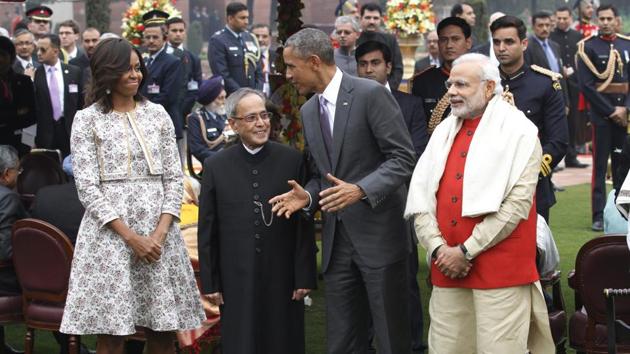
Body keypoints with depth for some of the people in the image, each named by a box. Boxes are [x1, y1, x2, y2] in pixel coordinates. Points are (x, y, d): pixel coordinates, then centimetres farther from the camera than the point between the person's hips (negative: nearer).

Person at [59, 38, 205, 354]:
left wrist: (160, 233, -7)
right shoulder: (87, 120, 1)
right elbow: (87, 188, -5)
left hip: (158, 230, 3)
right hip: (109, 230, -3)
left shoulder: (157, 114, 10)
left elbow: (174, 178, 8)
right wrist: (130, 237, -12)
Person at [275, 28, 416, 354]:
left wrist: (361, 190, -25)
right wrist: (308, 196, 0)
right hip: (337, 240, 7)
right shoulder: (308, 111, 13)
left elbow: (403, 158, -12)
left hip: (379, 235, -6)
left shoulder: (371, 94, -9)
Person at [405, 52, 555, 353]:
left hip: (501, 272, -5)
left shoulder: (519, 131, -2)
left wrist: (467, 251, -14)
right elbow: (419, 197, 9)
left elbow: (517, 202, -12)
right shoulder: (444, 131, 15)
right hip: (447, 271, 5)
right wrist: (438, 248, -7)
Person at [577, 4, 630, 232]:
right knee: (600, 166, -2)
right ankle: (599, 216, 0)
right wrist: (611, 111, -11)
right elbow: (586, 85, -9)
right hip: (601, 113, -4)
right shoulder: (588, 47, -3)